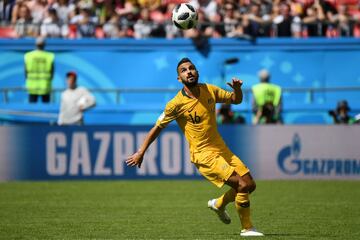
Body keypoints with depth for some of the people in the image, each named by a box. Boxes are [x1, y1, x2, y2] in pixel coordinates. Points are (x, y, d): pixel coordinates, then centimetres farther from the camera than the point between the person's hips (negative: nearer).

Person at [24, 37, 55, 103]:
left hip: (32, 87, 1)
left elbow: (26, 72, 1)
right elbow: (52, 72, -1)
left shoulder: (28, 56, -5)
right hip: (45, 87, -1)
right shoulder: (49, 56, -7)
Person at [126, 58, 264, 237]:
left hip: (221, 148, 7)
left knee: (250, 185, 8)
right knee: (242, 185, -17)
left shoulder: (210, 90, 1)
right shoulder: (176, 104, -13)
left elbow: (236, 100, 15)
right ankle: (246, 228, 0)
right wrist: (141, 153, -3)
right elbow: (157, 128, -3)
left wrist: (237, 88, -9)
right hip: (204, 155, -7)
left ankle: (219, 204, 34)